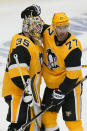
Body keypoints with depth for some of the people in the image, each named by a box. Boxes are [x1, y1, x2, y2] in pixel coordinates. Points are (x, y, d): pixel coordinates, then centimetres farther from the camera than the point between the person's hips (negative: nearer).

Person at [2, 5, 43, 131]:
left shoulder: (35, 43, 16)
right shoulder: (21, 42, -17)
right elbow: (17, 69, -27)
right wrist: (27, 87, -30)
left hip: (30, 92, 10)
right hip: (18, 92, -10)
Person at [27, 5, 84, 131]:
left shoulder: (73, 46, -27)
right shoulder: (48, 32, -10)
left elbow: (73, 74, -25)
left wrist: (61, 92, -22)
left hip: (69, 85, -6)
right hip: (52, 84, 7)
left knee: (72, 119, -6)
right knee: (47, 114, 17)